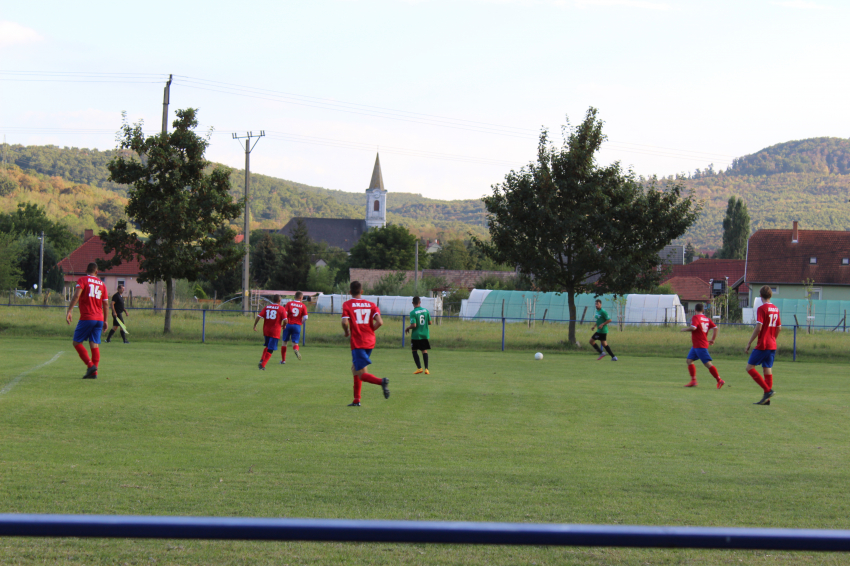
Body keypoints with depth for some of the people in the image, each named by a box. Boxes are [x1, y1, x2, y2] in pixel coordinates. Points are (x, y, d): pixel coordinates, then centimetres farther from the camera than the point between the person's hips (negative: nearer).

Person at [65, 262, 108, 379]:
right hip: (99, 319, 5)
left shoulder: (82, 280, 1)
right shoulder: (101, 284, 15)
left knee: (76, 342, 2)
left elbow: (76, 295, -16)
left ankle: (90, 365, -12)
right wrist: (105, 321, 18)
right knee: (95, 345, 4)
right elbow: (106, 304, 12)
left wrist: (69, 311, -19)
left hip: (87, 318, -5)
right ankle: (94, 372, -2)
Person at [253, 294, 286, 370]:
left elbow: (258, 316, -4)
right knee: (270, 350, 0)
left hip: (266, 330, 4)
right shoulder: (281, 308, -4)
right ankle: (263, 365, -9)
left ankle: (262, 360, 10)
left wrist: (254, 325, 6)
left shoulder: (266, 307, 5)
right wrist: (283, 325, 9)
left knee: (267, 346, 25)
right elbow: (285, 320, -12)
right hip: (275, 331, -4)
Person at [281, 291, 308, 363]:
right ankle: (296, 349, -34)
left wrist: (285, 322, 4)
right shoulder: (303, 306, 1)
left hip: (288, 324, 0)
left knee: (285, 342, 12)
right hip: (297, 326, 0)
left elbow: (284, 313, -10)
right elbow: (305, 317, -7)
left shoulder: (289, 303, 2)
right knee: (295, 342, 4)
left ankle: (283, 360, 13)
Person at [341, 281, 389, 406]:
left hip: (357, 343, -5)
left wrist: (347, 332, 3)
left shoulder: (347, 304, -2)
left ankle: (381, 381, -35)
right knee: (355, 369, 21)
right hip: (370, 342, 5)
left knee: (362, 374, -6)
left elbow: (345, 322, -17)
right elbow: (380, 322, -6)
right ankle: (356, 400, 20)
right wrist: (370, 330, 11)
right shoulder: (371, 304, 7)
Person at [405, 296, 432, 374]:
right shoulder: (426, 310, 1)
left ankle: (419, 368, 1)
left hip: (416, 335, -4)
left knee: (414, 351, 10)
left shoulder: (413, 312, -14)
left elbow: (414, 325, -19)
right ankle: (426, 369, 0)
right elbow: (429, 322, 6)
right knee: (424, 351, 9)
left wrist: (407, 328, 0)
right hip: (425, 335, 4)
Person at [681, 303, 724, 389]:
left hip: (700, 346, -9)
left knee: (708, 363, -10)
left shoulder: (696, 317, -11)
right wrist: (713, 340, 11)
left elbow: (693, 328, -26)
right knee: (689, 360, 12)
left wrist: (684, 329, -8)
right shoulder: (707, 319, 11)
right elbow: (715, 328, 4)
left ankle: (719, 381, -13)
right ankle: (693, 381, 8)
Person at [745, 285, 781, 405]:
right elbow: (779, 328, 16)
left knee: (750, 367, -3)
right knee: (768, 369, 8)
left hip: (763, 345, -8)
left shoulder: (762, 309, -12)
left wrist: (749, 343, -12)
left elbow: (758, 327, -18)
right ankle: (767, 398, 6)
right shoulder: (776, 309, 10)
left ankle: (768, 390, -11)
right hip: (772, 345, 8)